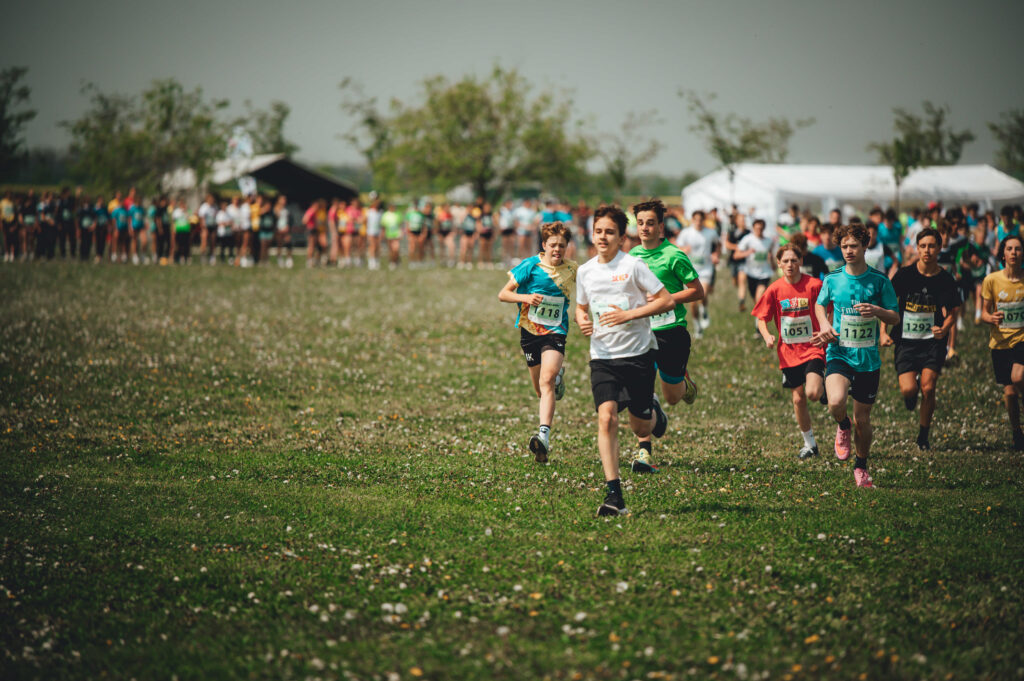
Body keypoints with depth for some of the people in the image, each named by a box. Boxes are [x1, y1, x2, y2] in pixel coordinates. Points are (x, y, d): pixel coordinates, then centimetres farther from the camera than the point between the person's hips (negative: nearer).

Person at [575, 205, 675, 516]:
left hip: (637, 353, -3)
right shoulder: (585, 271, 6)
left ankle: (653, 412, 46)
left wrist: (628, 314, -17)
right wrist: (582, 320, -1)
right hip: (602, 357, 3)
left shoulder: (632, 265, -9)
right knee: (606, 418, -18)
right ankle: (614, 496, -19)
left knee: (641, 428, 6)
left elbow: (667, 301, -9)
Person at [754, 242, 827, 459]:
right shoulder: (775, 289, -2)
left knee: (812, 393, -22)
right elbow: (761, 318, 6)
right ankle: (809, 444, 21)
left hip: (813, 347, -3)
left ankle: (824, 387, 15)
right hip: (789, 352, 3)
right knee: (798, 398, 6)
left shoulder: (814, 285, -10)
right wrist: (767, 336, -12)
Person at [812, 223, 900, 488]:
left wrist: (877, 311, -18)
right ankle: (843, 427, 8)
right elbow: (820, 304, 21)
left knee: (863, 419, 6)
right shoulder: (832, 279, 1)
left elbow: (895, 318, 3)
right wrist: (824, 324, 0)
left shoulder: (879, 280, -2)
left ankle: (861, 467, 30)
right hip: (839, 354, 0)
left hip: (868, 357, 0)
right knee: (836, 402, -28)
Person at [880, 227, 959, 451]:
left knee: (928, 388, -12)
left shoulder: (945, 280, -2)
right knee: (908, 389, -13)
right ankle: (912, 391, 28)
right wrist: (884, 332, -5)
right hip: (906, 340, 0)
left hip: (933, 341, 0)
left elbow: (951, 313, 4)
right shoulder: (905, 275, -4)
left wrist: (944, 329, -16)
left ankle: (923, 437, 7)